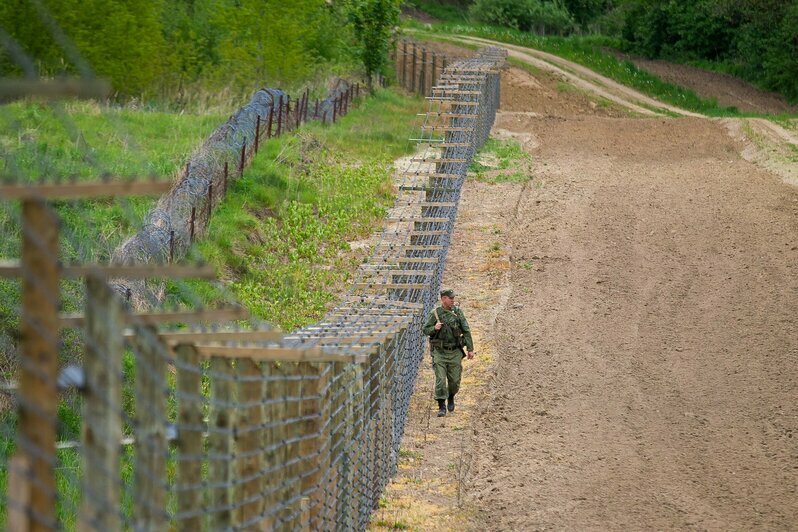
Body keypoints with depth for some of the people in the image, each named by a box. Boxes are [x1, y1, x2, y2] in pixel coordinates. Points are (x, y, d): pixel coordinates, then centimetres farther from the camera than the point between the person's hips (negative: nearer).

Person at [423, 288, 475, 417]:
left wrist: (470, 349, -3)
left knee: (454, 380, 6)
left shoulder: (457, 312, -1)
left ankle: (451, 398, 36)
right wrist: (434, 328, -20)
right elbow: (425, 330, 2)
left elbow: (466, 331, 1)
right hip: (440, 352, -2)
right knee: (440, 380, -9)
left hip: (455, 352, 2)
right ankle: (442, 408, -4)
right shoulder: (435, 314, -4)